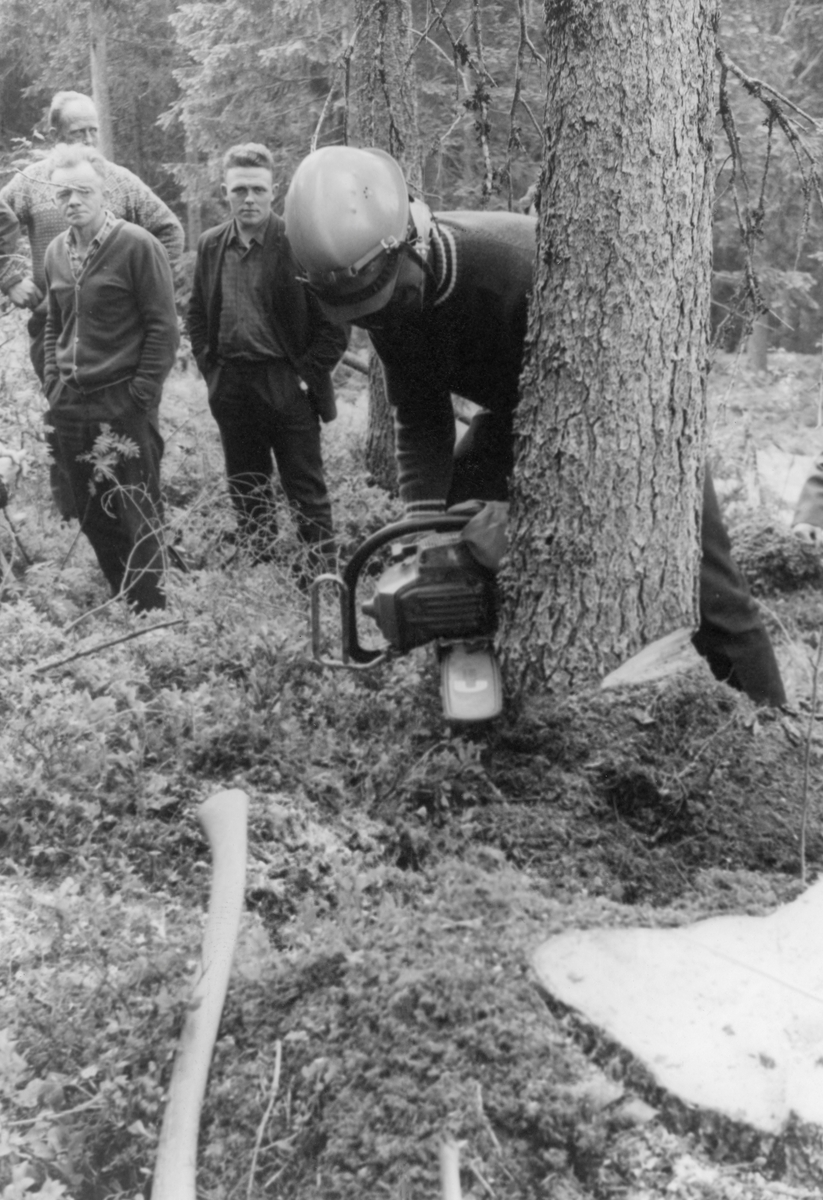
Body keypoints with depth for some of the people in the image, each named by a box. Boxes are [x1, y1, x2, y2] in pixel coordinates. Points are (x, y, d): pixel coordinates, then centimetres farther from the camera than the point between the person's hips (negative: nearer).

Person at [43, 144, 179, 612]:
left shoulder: (137, 245, -9)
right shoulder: (56, 252, 10)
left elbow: (163, 327, -10)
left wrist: (142, 394, -13)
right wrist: (54, 384, 10)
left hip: (123, 406, -6)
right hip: (71, 408, 6)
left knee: (138, 518, -1)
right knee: (93, 517, 12)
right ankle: (122, 603, 26)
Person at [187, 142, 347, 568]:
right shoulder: (210, 245, 6)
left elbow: (333, 323, -8)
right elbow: (197, 314, 15)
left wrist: (307, 375, -11)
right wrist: (209, 368, 6)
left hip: (287, 386, -5)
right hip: (230, 386, 5)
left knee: (306, 487, 2)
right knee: (245, 487, 14)